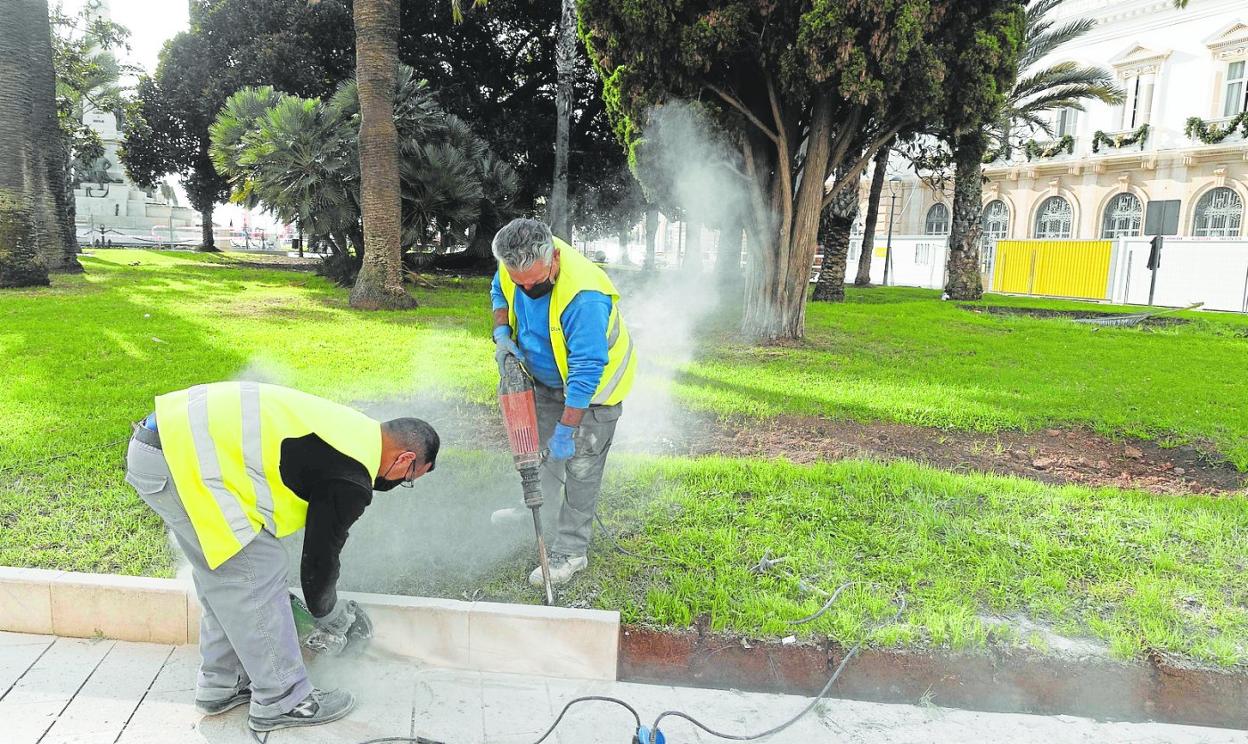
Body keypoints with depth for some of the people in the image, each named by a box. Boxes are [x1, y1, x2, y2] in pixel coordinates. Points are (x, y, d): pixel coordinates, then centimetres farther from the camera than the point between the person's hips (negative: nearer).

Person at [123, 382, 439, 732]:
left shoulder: (352, 429, 16)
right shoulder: (350, 479, -11)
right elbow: (320, 557, 0)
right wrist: (332, 620, 20)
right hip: (183, 459, -10)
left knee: (224, 577, 20)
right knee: (256, 576, 1)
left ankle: (221, 686, 33)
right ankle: (282, 701, 14)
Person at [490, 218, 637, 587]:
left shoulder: (583, 296, -41)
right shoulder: (515, 267, -18)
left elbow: (586, 372, -37)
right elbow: (499, 294, 8)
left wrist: (566, 428, -32)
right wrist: (502, 333, -10)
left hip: (593, 386, -7)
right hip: (547, 376, 7)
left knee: (580, 466, -4)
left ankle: (571, 552, 6)